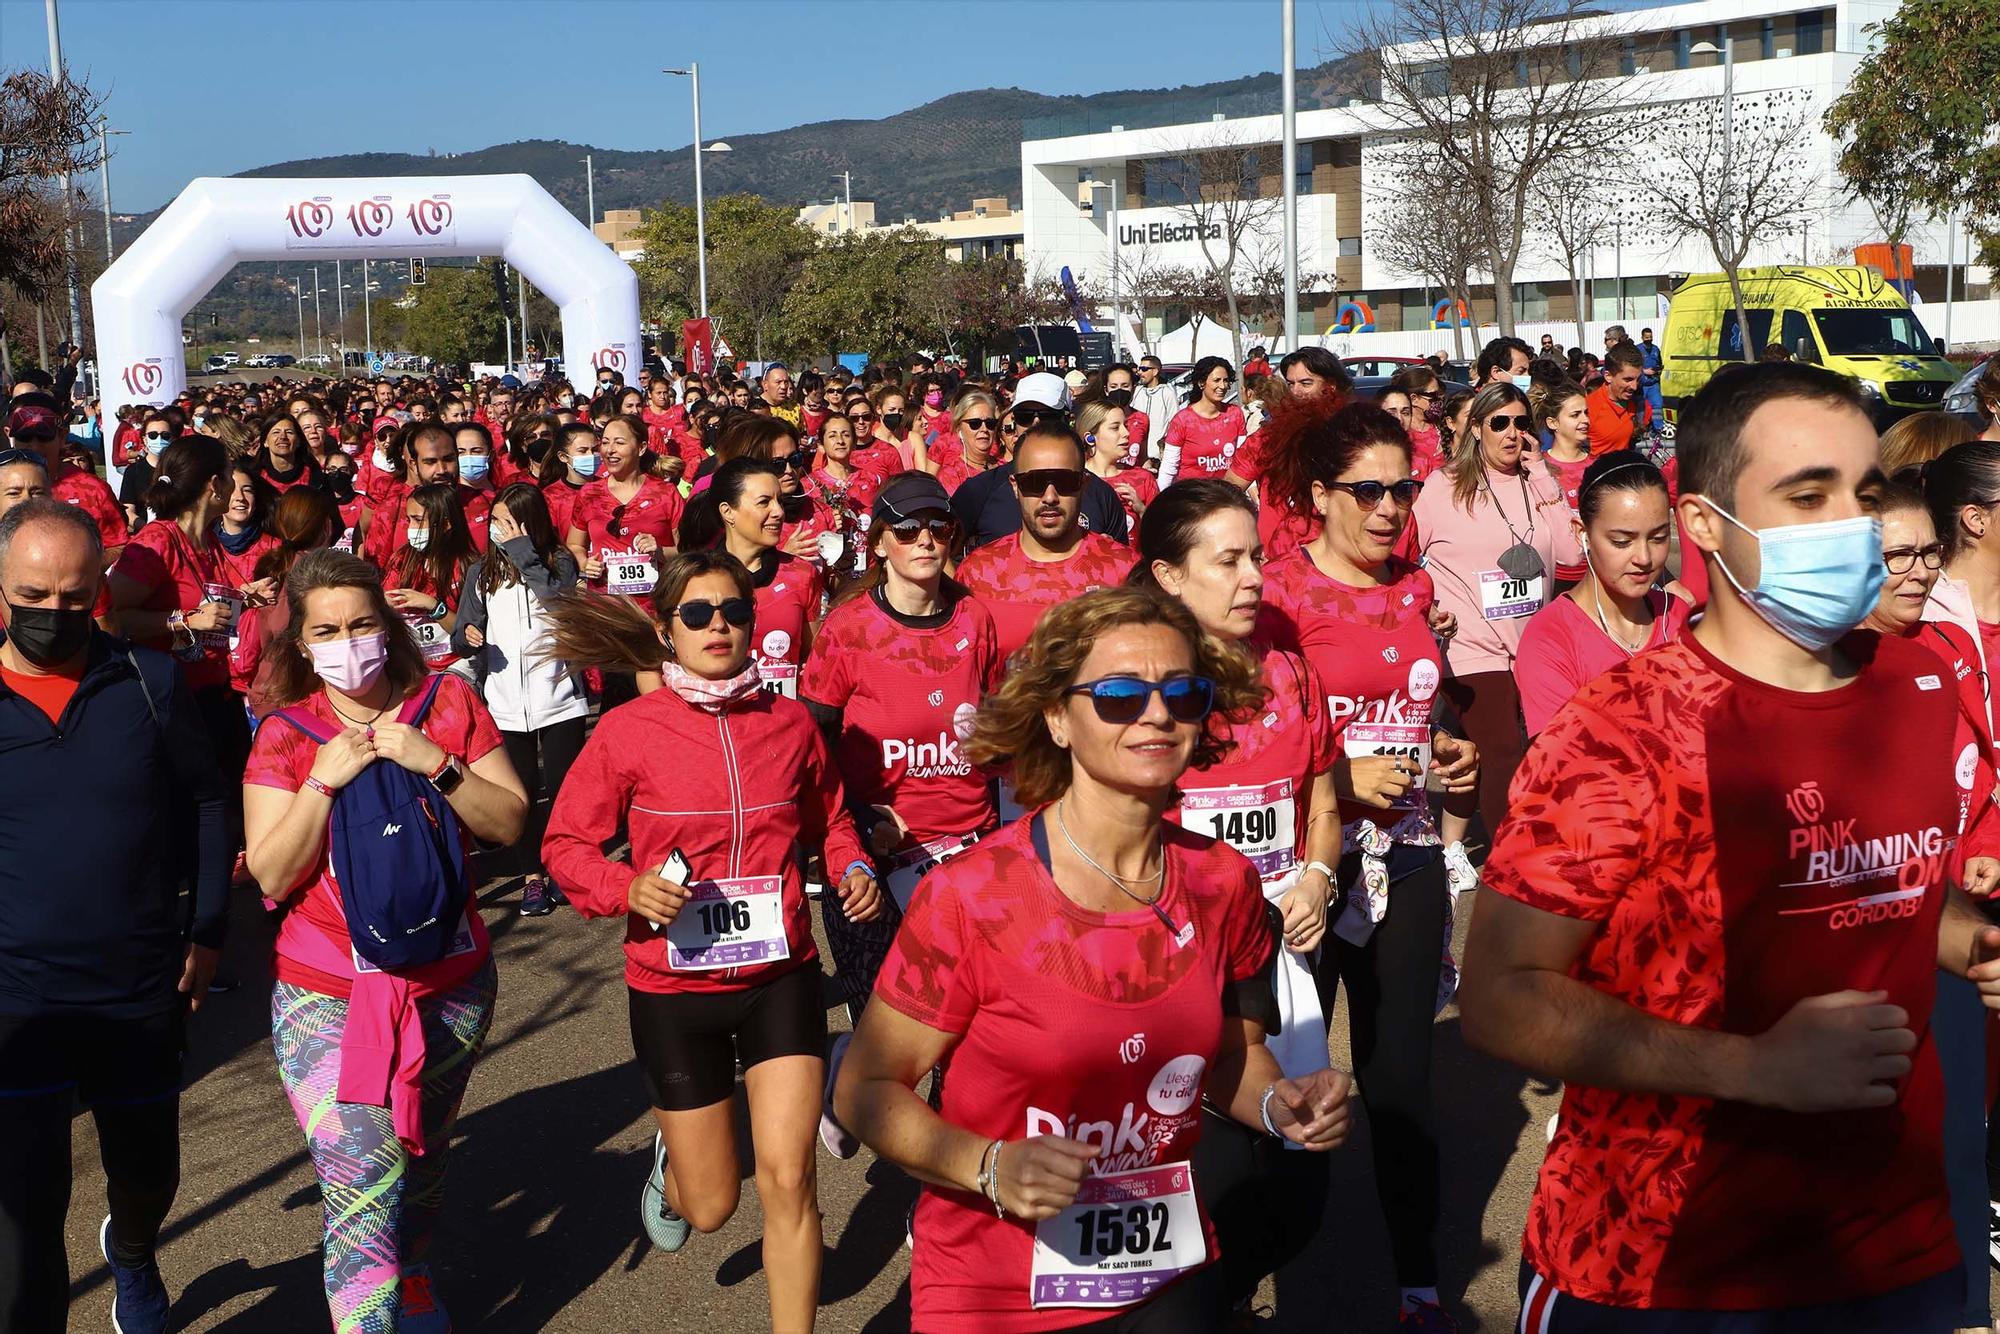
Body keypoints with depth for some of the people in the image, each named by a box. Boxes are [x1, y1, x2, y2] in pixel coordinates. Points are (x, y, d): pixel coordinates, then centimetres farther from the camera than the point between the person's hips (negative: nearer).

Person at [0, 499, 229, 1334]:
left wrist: (207, 930, 1)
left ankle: (131, 1253, 55)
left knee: (147, 1171, 22)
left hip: (143, 992, 2)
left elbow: (204, 803, 5)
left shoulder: (149, 683, -4)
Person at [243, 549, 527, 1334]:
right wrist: (323, 781, -20)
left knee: (421, 1168, 20)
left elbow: (510, 823, -6)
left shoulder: (449, 704, -2)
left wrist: (437, 764, -19)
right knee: (365, 1188, -10)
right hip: (327, 997, -2)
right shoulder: (284, 736, -4)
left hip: (449, 985, 2)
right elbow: (270, 877, -10)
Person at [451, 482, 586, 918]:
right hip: (505, 704, 2)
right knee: (523, 791, 6)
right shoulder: (482, 571, 8)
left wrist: (520, 548, -18)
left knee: (564, 787, 2)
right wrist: (468, 636, -13)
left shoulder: (559, 561, 2)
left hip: (558, 697, -2)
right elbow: (462, 635, 9)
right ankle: (532, 875, 16)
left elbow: (556, 593, -21)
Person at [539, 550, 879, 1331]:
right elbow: (565, 843, -3)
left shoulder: (789, 724, -2)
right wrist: (627, 889, -21)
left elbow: (828, 821, 14)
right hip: (674, 984, -1)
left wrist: (854, 868, -6)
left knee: (787, 1179, -10)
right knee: (709, 1207, 11)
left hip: (779, 974, 1)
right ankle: (672, 1152, 48)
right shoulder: (627, 731, -10)